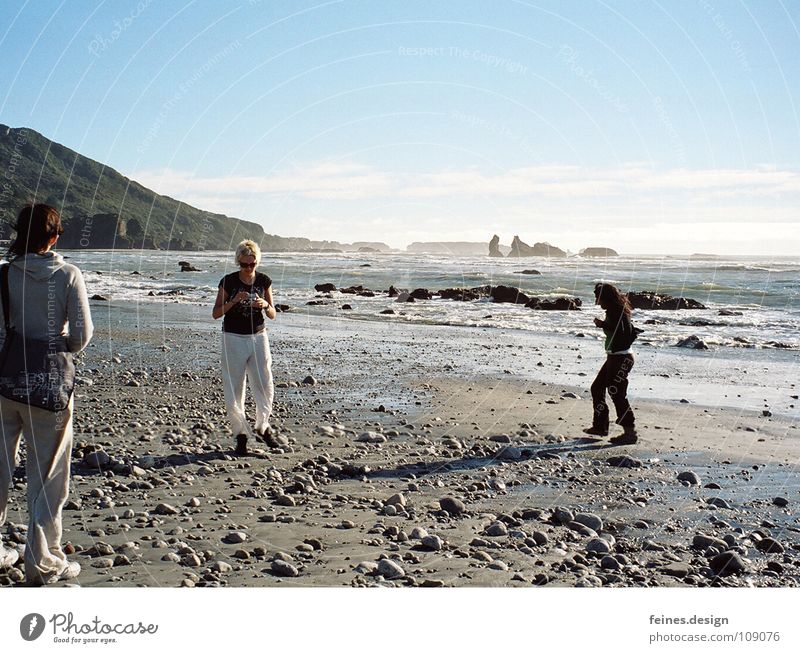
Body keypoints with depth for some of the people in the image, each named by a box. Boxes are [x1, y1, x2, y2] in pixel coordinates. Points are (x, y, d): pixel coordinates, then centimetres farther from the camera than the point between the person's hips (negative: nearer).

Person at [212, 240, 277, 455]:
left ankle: (263, 427, 24)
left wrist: (265, 305, -17)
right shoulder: (228, 281, -5)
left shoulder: (264, 281, 1)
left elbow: (272, 315, 5)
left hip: (258, 337, 2)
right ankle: (241, 435, 11)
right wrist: (234, 301, -18)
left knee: (265, 387, 1)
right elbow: (216, 313, -3)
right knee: (234, 389, -1)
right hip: (233, 338, -2)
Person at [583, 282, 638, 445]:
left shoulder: (618, 313, -17)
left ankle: (630, 432, -7)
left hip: (621, 358, -11)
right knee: (597, 388, 16)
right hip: (613, 357, 11)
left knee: (617, 393, -10)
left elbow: (623, 334, -27)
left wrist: (603, 324, -20)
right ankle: (600, 426, 24)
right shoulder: (613, 312, 12)